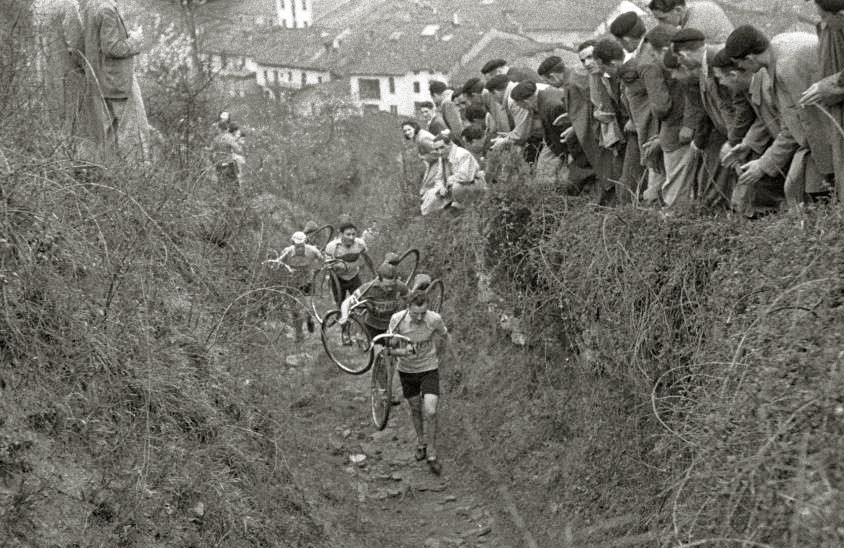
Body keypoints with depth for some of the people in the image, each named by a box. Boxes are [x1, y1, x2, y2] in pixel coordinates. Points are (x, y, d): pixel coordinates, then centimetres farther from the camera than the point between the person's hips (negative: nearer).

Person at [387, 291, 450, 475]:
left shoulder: (435, 319, -22)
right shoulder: (397, 319, -22)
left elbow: (445, 338, 1)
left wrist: (440, 359, 13)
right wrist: (400, 352, -35)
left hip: (429, 370, -1)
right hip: (406, 370, 1)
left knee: (430, 412, -12)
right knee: (415, 409, 17)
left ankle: (432, 454, 6)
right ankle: (421, 442, 43)